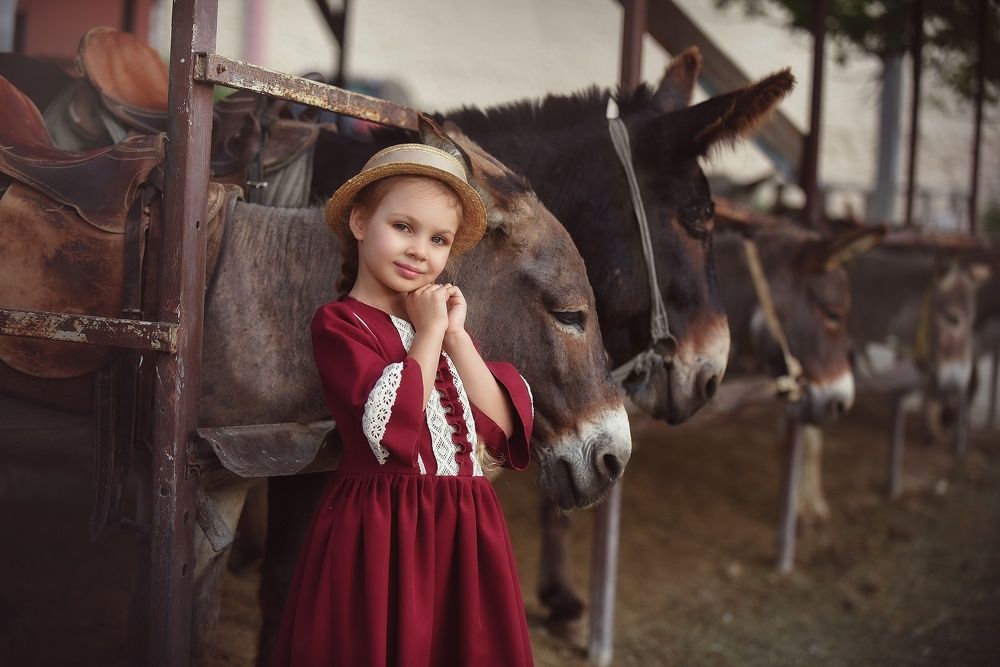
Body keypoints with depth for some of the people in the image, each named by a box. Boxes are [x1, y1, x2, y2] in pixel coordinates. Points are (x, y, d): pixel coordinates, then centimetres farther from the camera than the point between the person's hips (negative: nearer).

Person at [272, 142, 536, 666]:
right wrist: (429, 334, -11)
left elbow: (501, 431, 3)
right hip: (381, 533, -6)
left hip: (465, 531, 7)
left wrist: (456, 338, -4)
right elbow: (395, 423, -22)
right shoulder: (339, 323, -7)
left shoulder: (441, 324, 15)